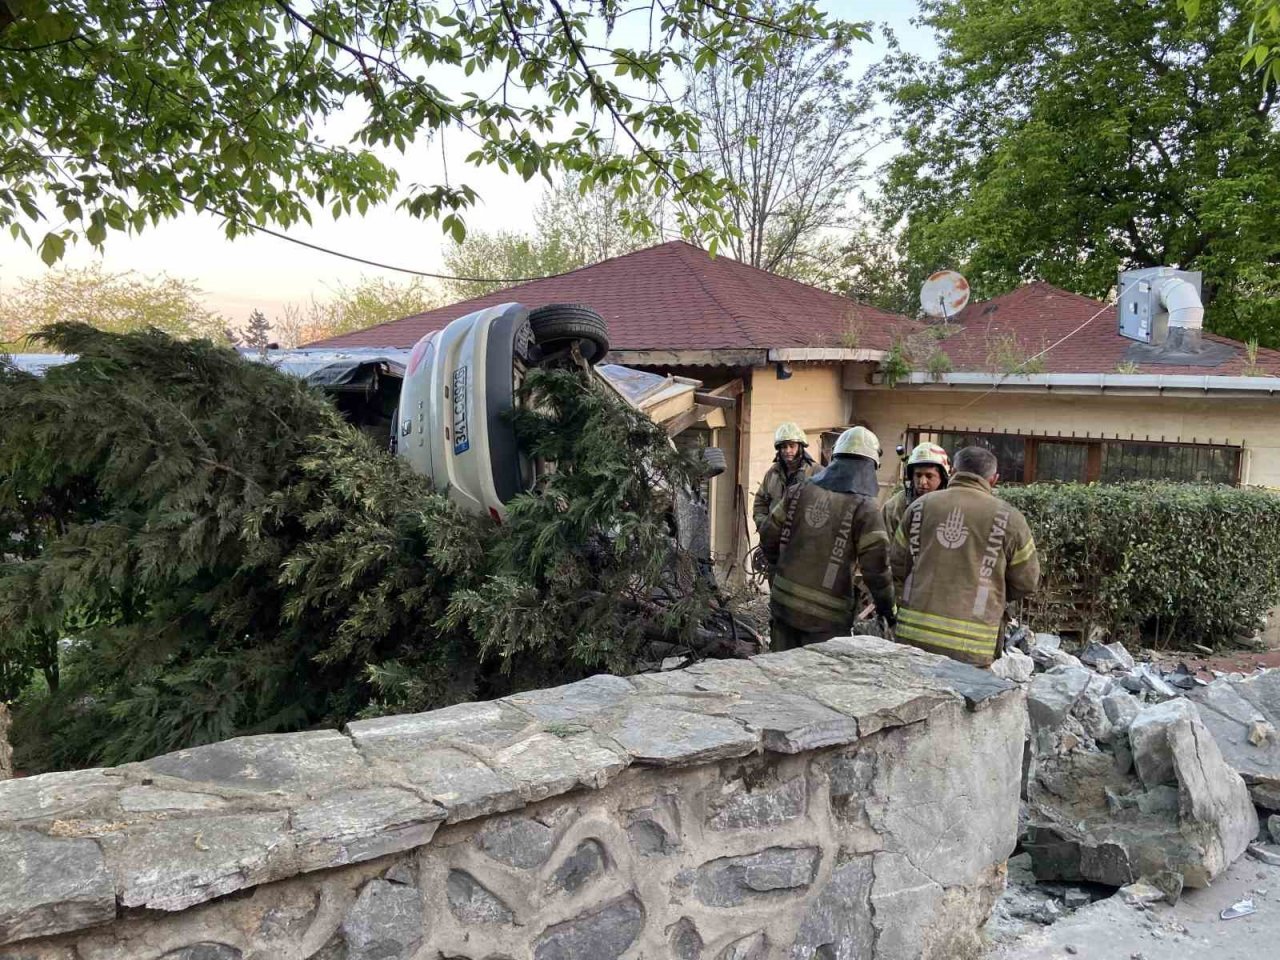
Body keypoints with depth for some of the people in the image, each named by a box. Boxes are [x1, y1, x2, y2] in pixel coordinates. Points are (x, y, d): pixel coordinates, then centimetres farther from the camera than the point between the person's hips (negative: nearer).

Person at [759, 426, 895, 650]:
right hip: (826, 617, -4)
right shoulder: (864, 508, -9)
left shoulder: (799, 492, 4)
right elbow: (876, 567, -11)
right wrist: (887, 609, 4)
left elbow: (768, 536, 8)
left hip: (782, 603, 5)